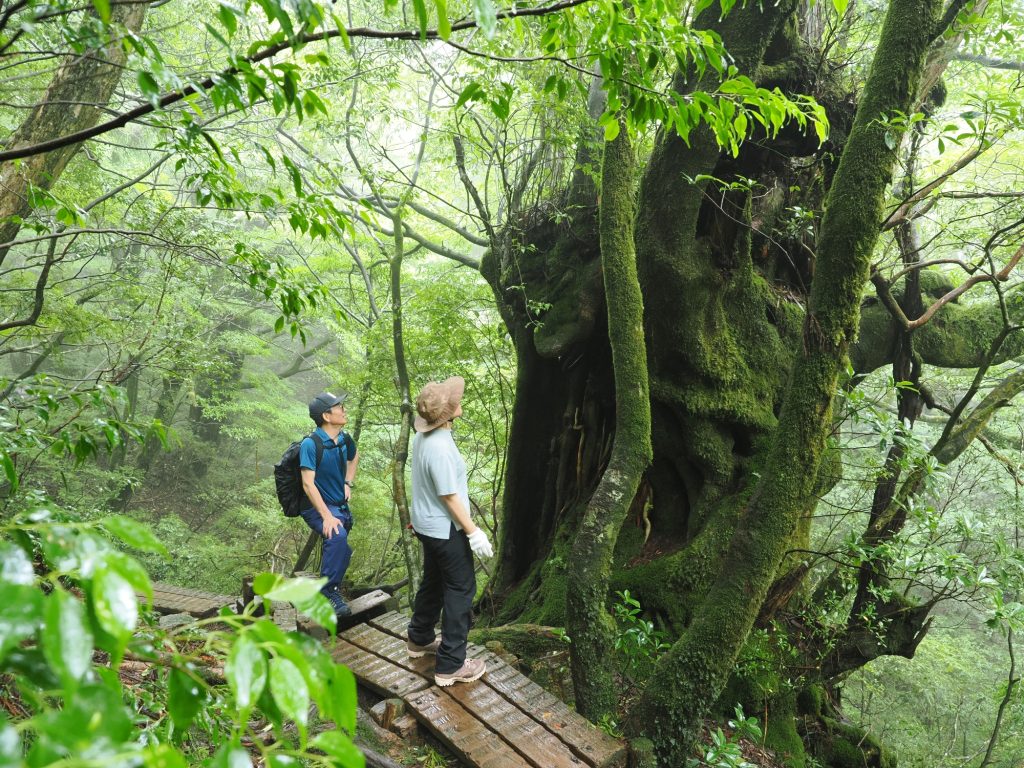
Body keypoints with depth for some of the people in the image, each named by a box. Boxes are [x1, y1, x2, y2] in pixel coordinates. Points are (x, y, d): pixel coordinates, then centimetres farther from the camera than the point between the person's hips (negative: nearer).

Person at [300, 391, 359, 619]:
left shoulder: (344, 439, 1)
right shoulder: (311, 444, -19)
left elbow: (354, 457, 27)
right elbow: (308, 484, -24)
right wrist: (327, 516, -31)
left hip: (340, 505, 8)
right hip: (318, 506, -7)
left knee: (342, 552, 13)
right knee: (337, 536, -33)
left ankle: (330, 591, 37)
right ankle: (329, 592, -23)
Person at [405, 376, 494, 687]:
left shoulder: (422, 436, -1)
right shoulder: (440, 449, -30)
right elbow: (449, 497, -24)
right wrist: (473, 532, -17)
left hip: (426, 524, 9)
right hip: (445, 529, -9)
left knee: (433, 581, 25)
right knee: (461, 590, 2)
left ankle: (420, 639, 42)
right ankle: (450, 665, 9)